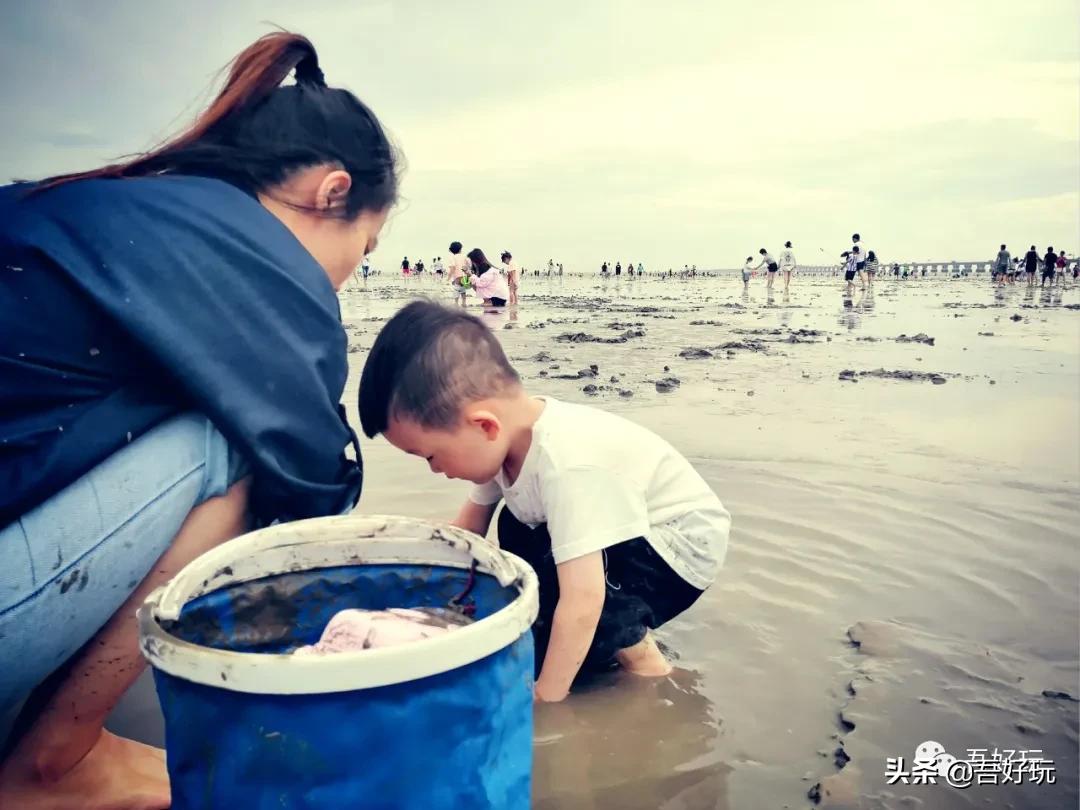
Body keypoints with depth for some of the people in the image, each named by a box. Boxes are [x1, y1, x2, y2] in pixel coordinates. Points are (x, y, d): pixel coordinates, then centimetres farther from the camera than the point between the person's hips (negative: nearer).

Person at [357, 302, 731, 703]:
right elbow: (467, 531, 3)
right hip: (625, 531, 9)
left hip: (679, 544, -9)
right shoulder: (511, 431, -10)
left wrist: (543, 701, -30)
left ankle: (635, 649, -3)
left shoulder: (567, 465, -36)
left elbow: (582, 601, -37)